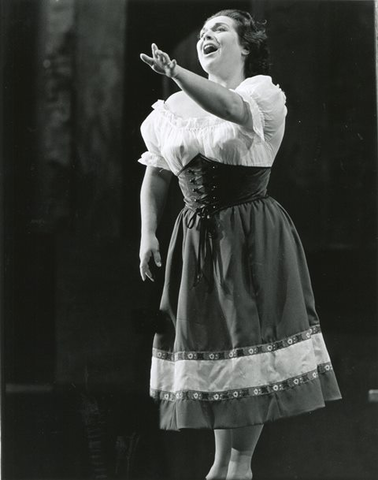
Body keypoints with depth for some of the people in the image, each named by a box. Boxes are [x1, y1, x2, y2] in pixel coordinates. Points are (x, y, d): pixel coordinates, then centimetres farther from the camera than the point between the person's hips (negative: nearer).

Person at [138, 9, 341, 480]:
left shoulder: (264, 95, -3)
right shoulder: (175, 108, 11)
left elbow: (234, 108, -28)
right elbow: (156, 176, 15)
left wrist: (177, 74, -41)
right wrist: (148, 233, 2)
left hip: (252, 238, -4)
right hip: (195, 239, 4)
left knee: (251, 343, -3)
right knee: (207, 345, 6)